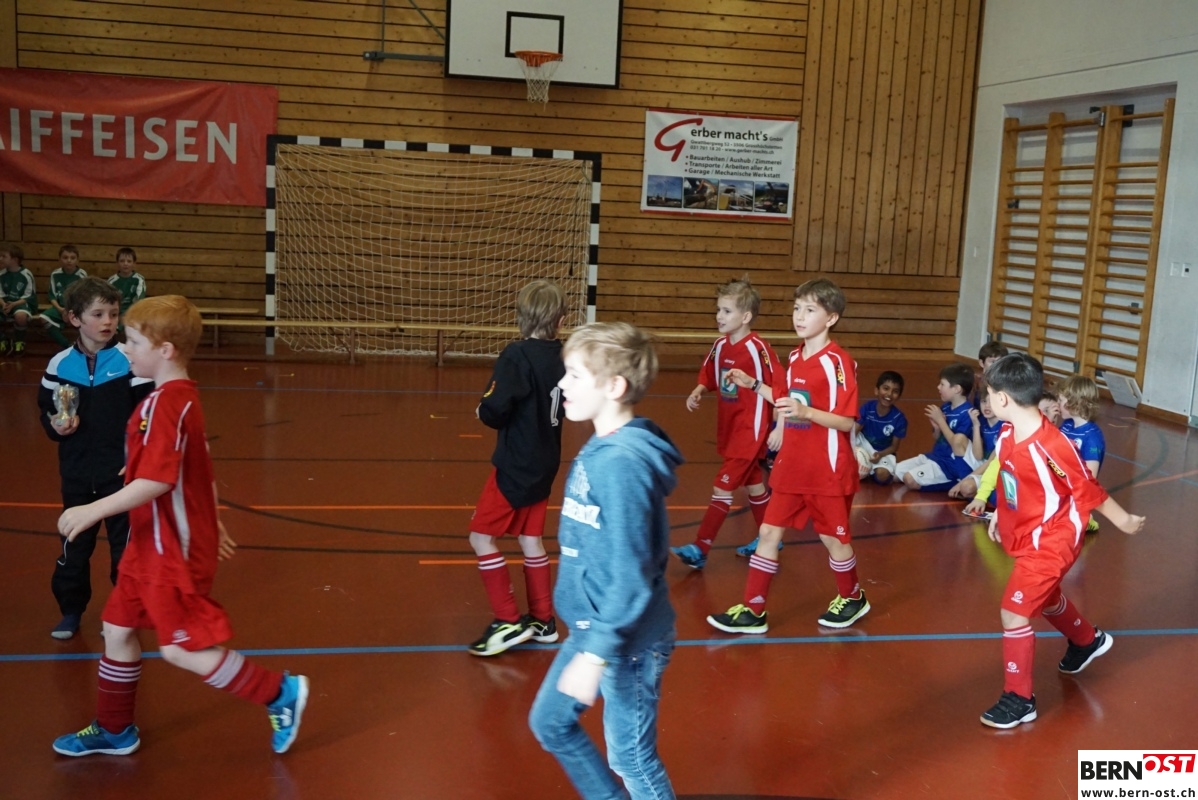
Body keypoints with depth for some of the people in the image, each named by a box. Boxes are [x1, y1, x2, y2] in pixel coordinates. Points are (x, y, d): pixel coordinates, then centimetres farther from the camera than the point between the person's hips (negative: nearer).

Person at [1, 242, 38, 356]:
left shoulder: (26, 275, -10)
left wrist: (13, 304, -24)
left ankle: (19, 342, -12)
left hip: (23, 304, -5)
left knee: (20, 315, -42)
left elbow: (29, 297, -11)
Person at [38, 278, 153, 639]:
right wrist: (55, 426, -14)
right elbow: (46, 411, 8)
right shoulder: (60, 364, -3)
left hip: (122, 472, -2)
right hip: (77, 474, 2)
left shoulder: (129, 360, -9)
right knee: (74, 545, 13)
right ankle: (71, 610, 29)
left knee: (125, 545, 7)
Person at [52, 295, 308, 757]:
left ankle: (279, 694, 8)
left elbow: (156, 481, -29)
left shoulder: (166, 404, -22)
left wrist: (93, 511, -25)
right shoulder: (179, 398, 9)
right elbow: (201, 471, 16)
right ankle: (113, 730, 32)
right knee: (117, 629, 17)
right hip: (152, 546, 10)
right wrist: (210, 524, 23)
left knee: (182, 649, -3)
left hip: (174, 551, -10)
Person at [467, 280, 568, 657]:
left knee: (481, 536, 3)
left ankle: (509, 622, 4)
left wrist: (483, 411, -3)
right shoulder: (563, 357, 1)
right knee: (531, 539, 17)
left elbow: (494, 410, -24)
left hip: (517, 466, -7)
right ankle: (543, 620, 25)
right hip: (544, 463, 7)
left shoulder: (518, 355, -18)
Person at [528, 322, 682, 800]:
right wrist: (586, 642, 18)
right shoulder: (599, 450, 2)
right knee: (550, 723, 22)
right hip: (592, 628, 9)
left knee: (631, 757, 7)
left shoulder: (621, 463, -26)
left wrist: (596, 654, -23)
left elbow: (630, 577, -26)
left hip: (626, 641, -9)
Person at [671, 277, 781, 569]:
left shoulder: (758, 349, -20)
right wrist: (698, 391, -3)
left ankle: (700, 550, -4)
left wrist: (780, 427, -20)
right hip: (727, 428, 8)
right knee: (754, 484, 20)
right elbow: (709, 375, 17)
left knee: (722, 488, -8)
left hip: (750, 430, -8)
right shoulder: (720, 346, 2)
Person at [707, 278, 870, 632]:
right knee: (769, 532, 5)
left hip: (827, 470, -7)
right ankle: (753, 610, 11)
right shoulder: (796, 357, 7)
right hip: (791, 466, 7)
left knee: (833, 536, 9)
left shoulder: (837, 362, -16)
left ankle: (852, 598, 34)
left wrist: (806, 412, -31)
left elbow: (847, 421, -18)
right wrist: (754, 385, 13)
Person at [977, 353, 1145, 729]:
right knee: (1046, 599, 30)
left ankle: (1020, 699, 5)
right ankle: (1088, 641, 59)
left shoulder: (1050, 445, -31)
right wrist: (999, 513, 18)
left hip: (1050, 542, -9)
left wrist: (1123, 521, -7)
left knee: (1014, 612, -11)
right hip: (1026, 536, 9)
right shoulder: (1008, 433, -8)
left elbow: (1087, 488, -19)